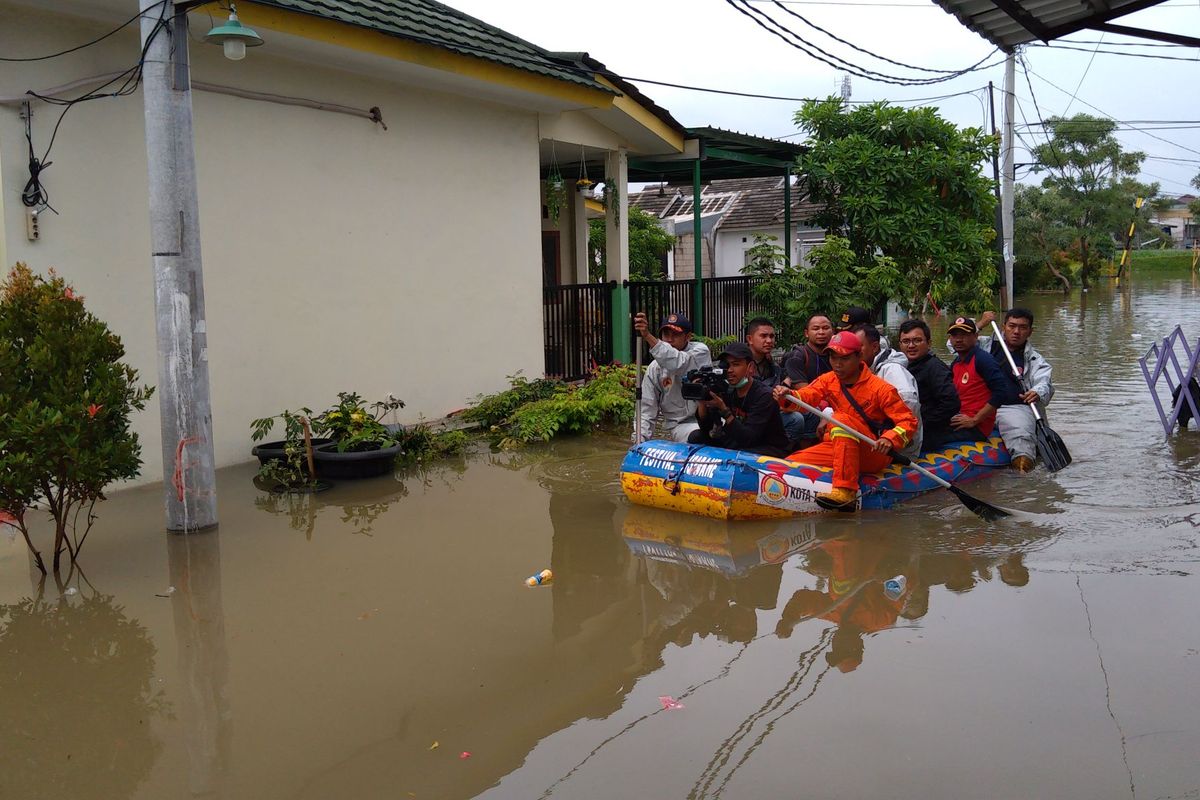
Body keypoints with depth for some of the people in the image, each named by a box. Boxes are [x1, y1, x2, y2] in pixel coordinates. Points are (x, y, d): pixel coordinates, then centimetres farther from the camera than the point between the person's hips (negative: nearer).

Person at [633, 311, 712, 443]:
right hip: (680, 424, -1)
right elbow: (646, 410, 2)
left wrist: (648, 336, -41)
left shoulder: (700, 351, -6)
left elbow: (680, 363, -30)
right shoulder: (655, 368, -1)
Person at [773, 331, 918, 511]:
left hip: (875, 454, -5)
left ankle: (845, 491, -41)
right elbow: (805, 396, -13)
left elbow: (909, 421, -12)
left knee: (841, 420, -34)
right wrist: (787, 396, -35)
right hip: (837, 447, 5)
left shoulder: (880, 388, -9)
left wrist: (889, 440, -31)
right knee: (790, 464, -15)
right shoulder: (828, 380, 6)